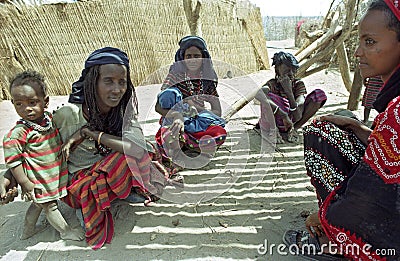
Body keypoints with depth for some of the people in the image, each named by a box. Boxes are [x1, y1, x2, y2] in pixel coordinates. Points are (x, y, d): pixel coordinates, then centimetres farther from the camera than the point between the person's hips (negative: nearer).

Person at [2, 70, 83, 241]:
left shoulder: (51, 118, -6)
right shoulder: (18, 133, -24)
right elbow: (12, 161, -19)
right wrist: (25, 184, -15)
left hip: (55, 175, 7)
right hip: (38, 181, -7)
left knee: (38, 204, 26)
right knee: (50, 206, 12)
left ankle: (27, 230, 49)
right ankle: (66, 231, 32)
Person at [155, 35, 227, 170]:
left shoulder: (208, 79, 2)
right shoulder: (175, 76, -6)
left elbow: (217, 111, 1)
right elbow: (158, 107, -14)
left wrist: (199, 110, -18)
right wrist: (176, 116, -33)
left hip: (197, 123, 2)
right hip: (173, 123, -2)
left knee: (220, 133, -27)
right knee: (170, 93, -30)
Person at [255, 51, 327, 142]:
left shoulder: (298, 84, -8)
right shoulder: (272, 84, -19)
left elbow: (298, 116, -21)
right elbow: (258, 94, -47)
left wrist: (289, 91, -32)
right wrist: (283, 115, -46)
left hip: (291, 121, 4)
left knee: (319, 94, -10)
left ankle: (293, 129, -7)